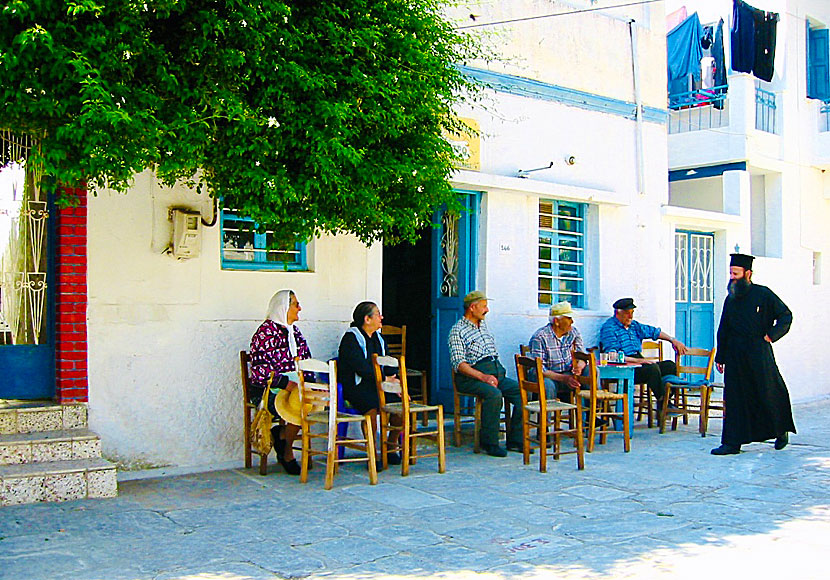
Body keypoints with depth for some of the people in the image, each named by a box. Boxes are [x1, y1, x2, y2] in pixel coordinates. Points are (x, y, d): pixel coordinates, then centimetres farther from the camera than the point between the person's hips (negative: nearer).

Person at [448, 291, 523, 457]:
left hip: (496, 373, 7)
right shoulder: (457, 331, -2)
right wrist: (482, 376, -23)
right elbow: (458, 363, -12)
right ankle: (489, 443, -24)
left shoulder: (483, 325, 23)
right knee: (494, 394, -35)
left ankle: (515, 440, -9)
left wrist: (498, 374, 10)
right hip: (470, 377, -7)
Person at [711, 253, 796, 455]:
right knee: (734, 398, 1)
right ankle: (732, 443, 4)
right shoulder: (731, 299, 10)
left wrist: (771, 335, -11)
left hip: (758, 354, -4)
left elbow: (786, 315, 2)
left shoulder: (763, 294, -3)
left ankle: (782, 429, 31)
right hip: (735, 355, 4)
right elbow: (723, 330, 14)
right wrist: (720, 357, 12)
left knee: (768, 394, 4)